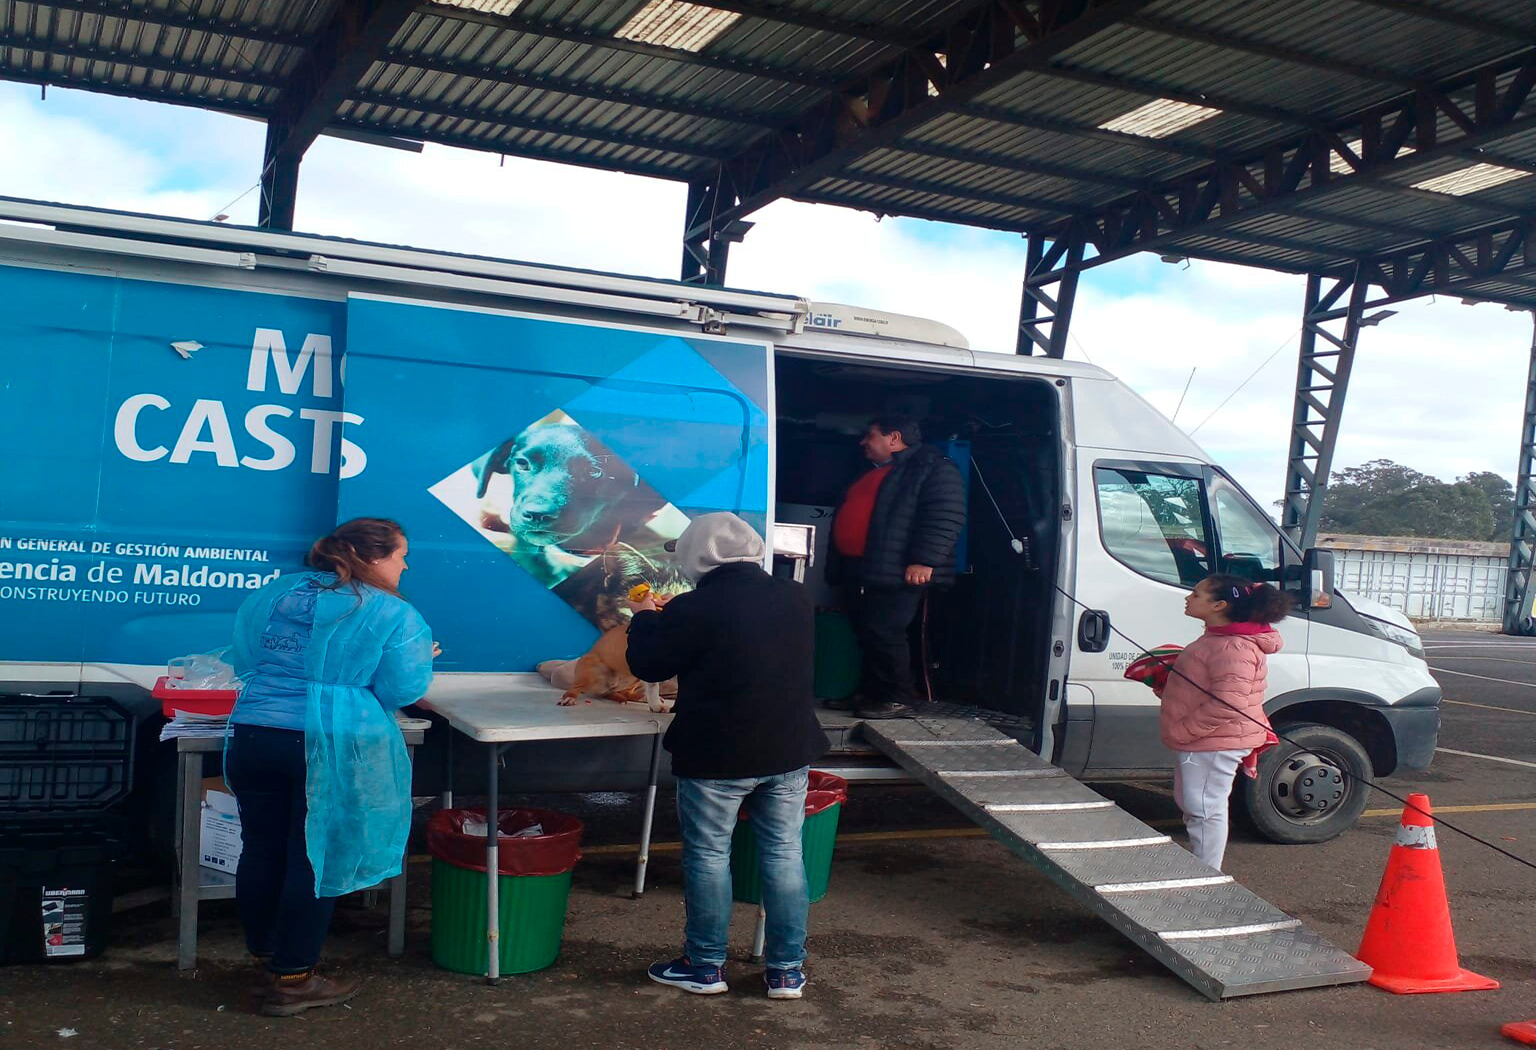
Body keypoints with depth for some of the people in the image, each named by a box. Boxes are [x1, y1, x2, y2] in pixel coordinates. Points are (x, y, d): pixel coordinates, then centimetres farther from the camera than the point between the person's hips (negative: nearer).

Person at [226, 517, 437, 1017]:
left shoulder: (270, 594, 12)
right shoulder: (393, 615, -5)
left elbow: (243, 662, 19)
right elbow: (399, 692, -5)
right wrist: (421, 660, 15)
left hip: (253, 736, 5)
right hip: (333, 748, -5)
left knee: (262, 851, 16)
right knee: (315, 860, 6)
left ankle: (267, 960, 31)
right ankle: (292, 981, 14)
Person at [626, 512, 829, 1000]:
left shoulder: (693, 609, -16)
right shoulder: (796, 598, 1)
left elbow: (648, 664, -4)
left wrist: (646, 616, 16)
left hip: (715, 758, -5)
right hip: (789, 751, 5)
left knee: (708, 856, 10)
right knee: (784, 852, 12)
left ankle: (705, 965, 21)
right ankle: (787, 969, 18)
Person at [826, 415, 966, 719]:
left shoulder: (932, 467, -6)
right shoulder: (873, 473, 24)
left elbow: (945, 516, -17)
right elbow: (855, 515, 33)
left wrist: (924, 560, -25)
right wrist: (841, 564, 28)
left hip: (898, 572, -9)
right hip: (863, 570, 10)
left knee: (883, 632, -11)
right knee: (866, 633, 11)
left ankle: (899, 698, -1)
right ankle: (870, 693, 20)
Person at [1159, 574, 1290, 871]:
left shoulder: (1233, 648, -22)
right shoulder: (1217, 638, 14)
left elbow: (1226, 703, -29)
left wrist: (1180, 731, -24)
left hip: (1213, 746, -11)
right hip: (1199, 743, 11)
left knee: (1204, 810, -5)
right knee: (1190, 806, 20)